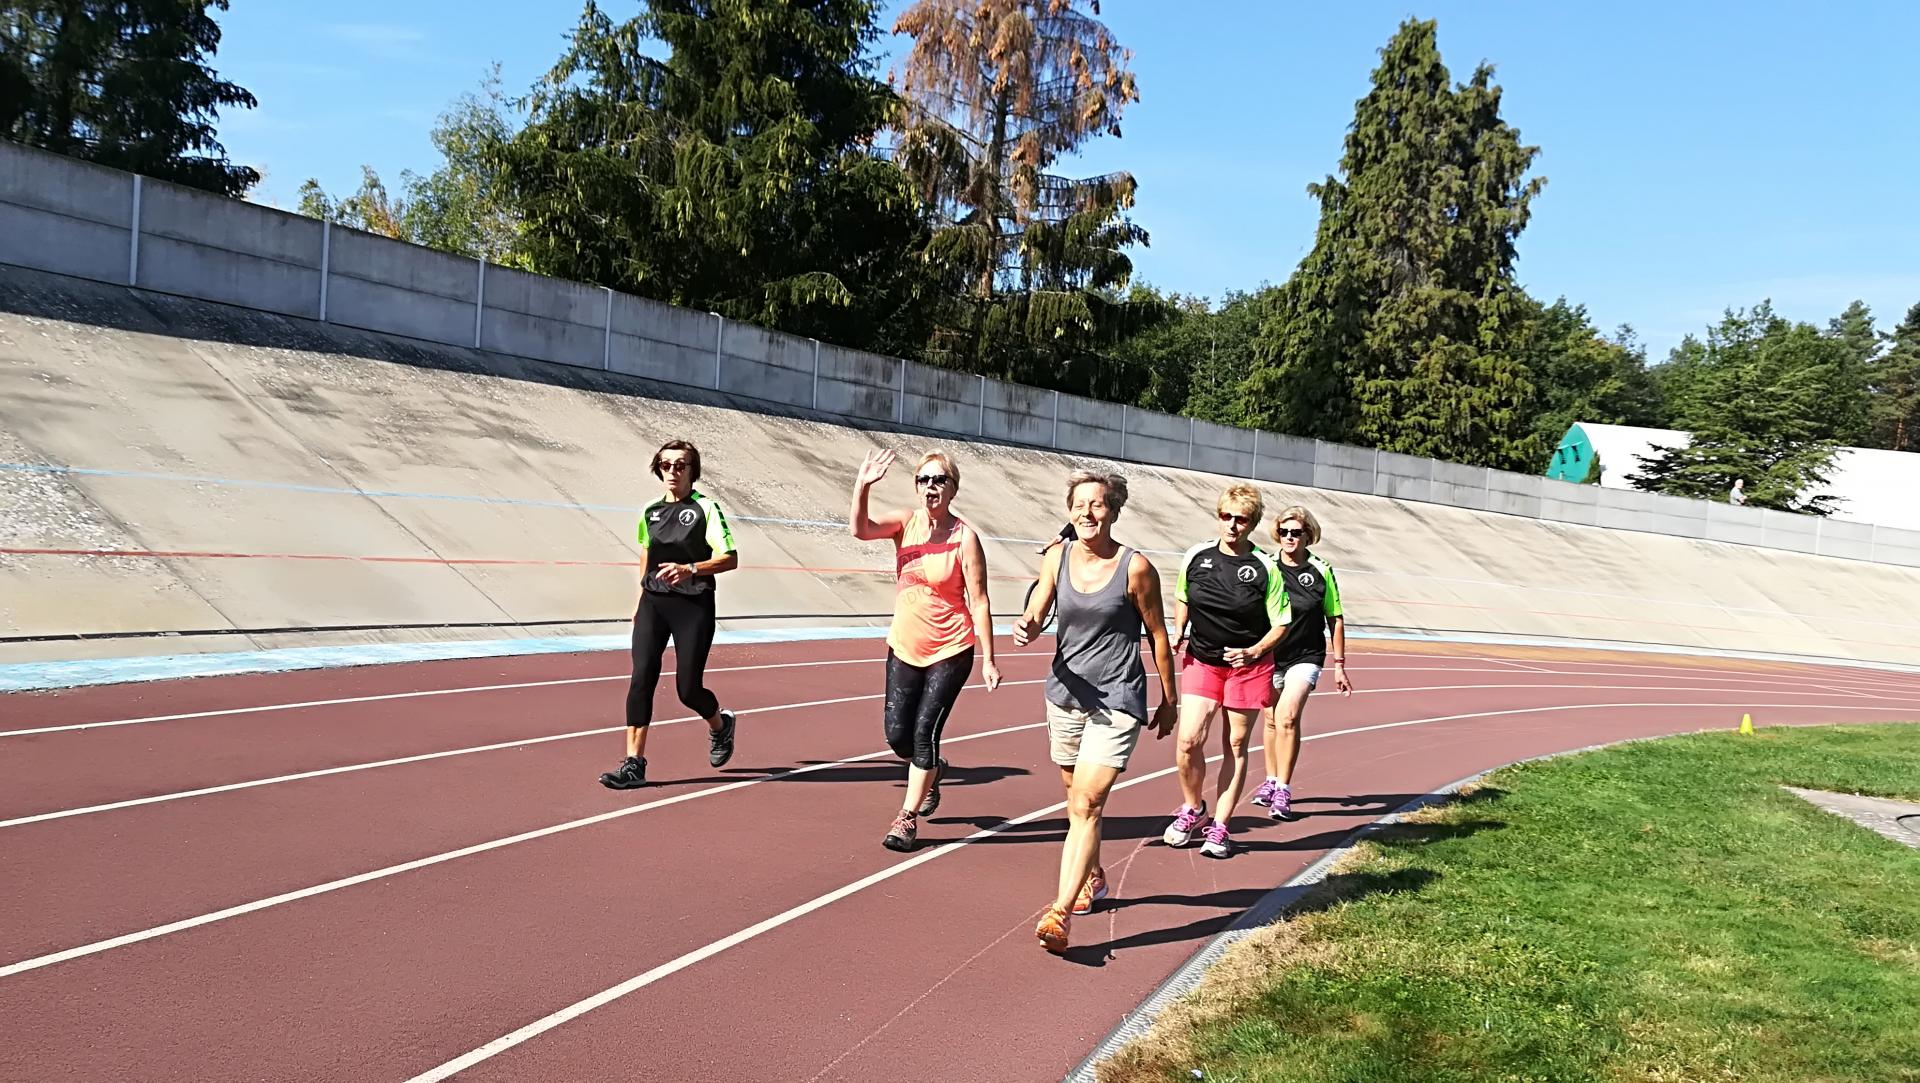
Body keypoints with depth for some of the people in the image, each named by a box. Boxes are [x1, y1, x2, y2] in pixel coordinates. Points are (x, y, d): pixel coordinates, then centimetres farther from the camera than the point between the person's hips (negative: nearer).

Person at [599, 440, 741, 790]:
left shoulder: (706, 508, -5)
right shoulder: (650, 511, 11)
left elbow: (730, 558, -14)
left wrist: (690, 569, -29)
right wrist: (640, 600, 25)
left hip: (693, 606, -4)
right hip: (653, 603, 4)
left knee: (688, 689, -1)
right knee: (641, 679, -10)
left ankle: (720, 725, 33)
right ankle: (634, 764, -7)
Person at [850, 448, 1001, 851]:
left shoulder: (964, 537, -12)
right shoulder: (905, 522, -2)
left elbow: (978, 601, -10)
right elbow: (860, 529, -21)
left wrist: (987, 660, -12)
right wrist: (862, 486, -39)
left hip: (950, 651, -4)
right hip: (904, 647, 4)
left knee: (924, 732, -5)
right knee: (896, 734, 6)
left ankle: (907, 820, 11)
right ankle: (931, 772, 39)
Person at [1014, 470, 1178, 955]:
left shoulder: (1135, 567, -10)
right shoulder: (1058, 559, 1)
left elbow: (1158, 636, -2)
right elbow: (1035, 617, -2)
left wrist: (1169, 702, 4)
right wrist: (1024, 628, -27)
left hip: (1117, 701, -5)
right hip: (1066, 694, 5)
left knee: (1086, 804, -14)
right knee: (1078, 800, 19)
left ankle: (1060, 914, -17)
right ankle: (1093, 878, 43)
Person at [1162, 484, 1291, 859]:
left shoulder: (1265, 568, -9)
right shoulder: (1196, 556, -3)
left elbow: (1281, 623, -3)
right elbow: (1181, 598, 16)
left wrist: (1254, 652, -18)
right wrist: (1177, 633, 1)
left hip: (1248, 666, -1)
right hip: (1201, 659, 1)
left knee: (1236, 746, 6)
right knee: (1189, 741, -11)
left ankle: (1220, 827, 18)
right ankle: (1192, 809, 17)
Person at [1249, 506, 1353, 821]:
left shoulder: (1321, 571, -3)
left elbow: (1335, 619, 4)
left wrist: (1339, 665, 4)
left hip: (1306, 656, -2)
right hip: (1269, 656, 2)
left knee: (1288, 716, -19)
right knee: (1271, 720, 12)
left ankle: (1283, 790, -10)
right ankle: (1271, 781, 31)